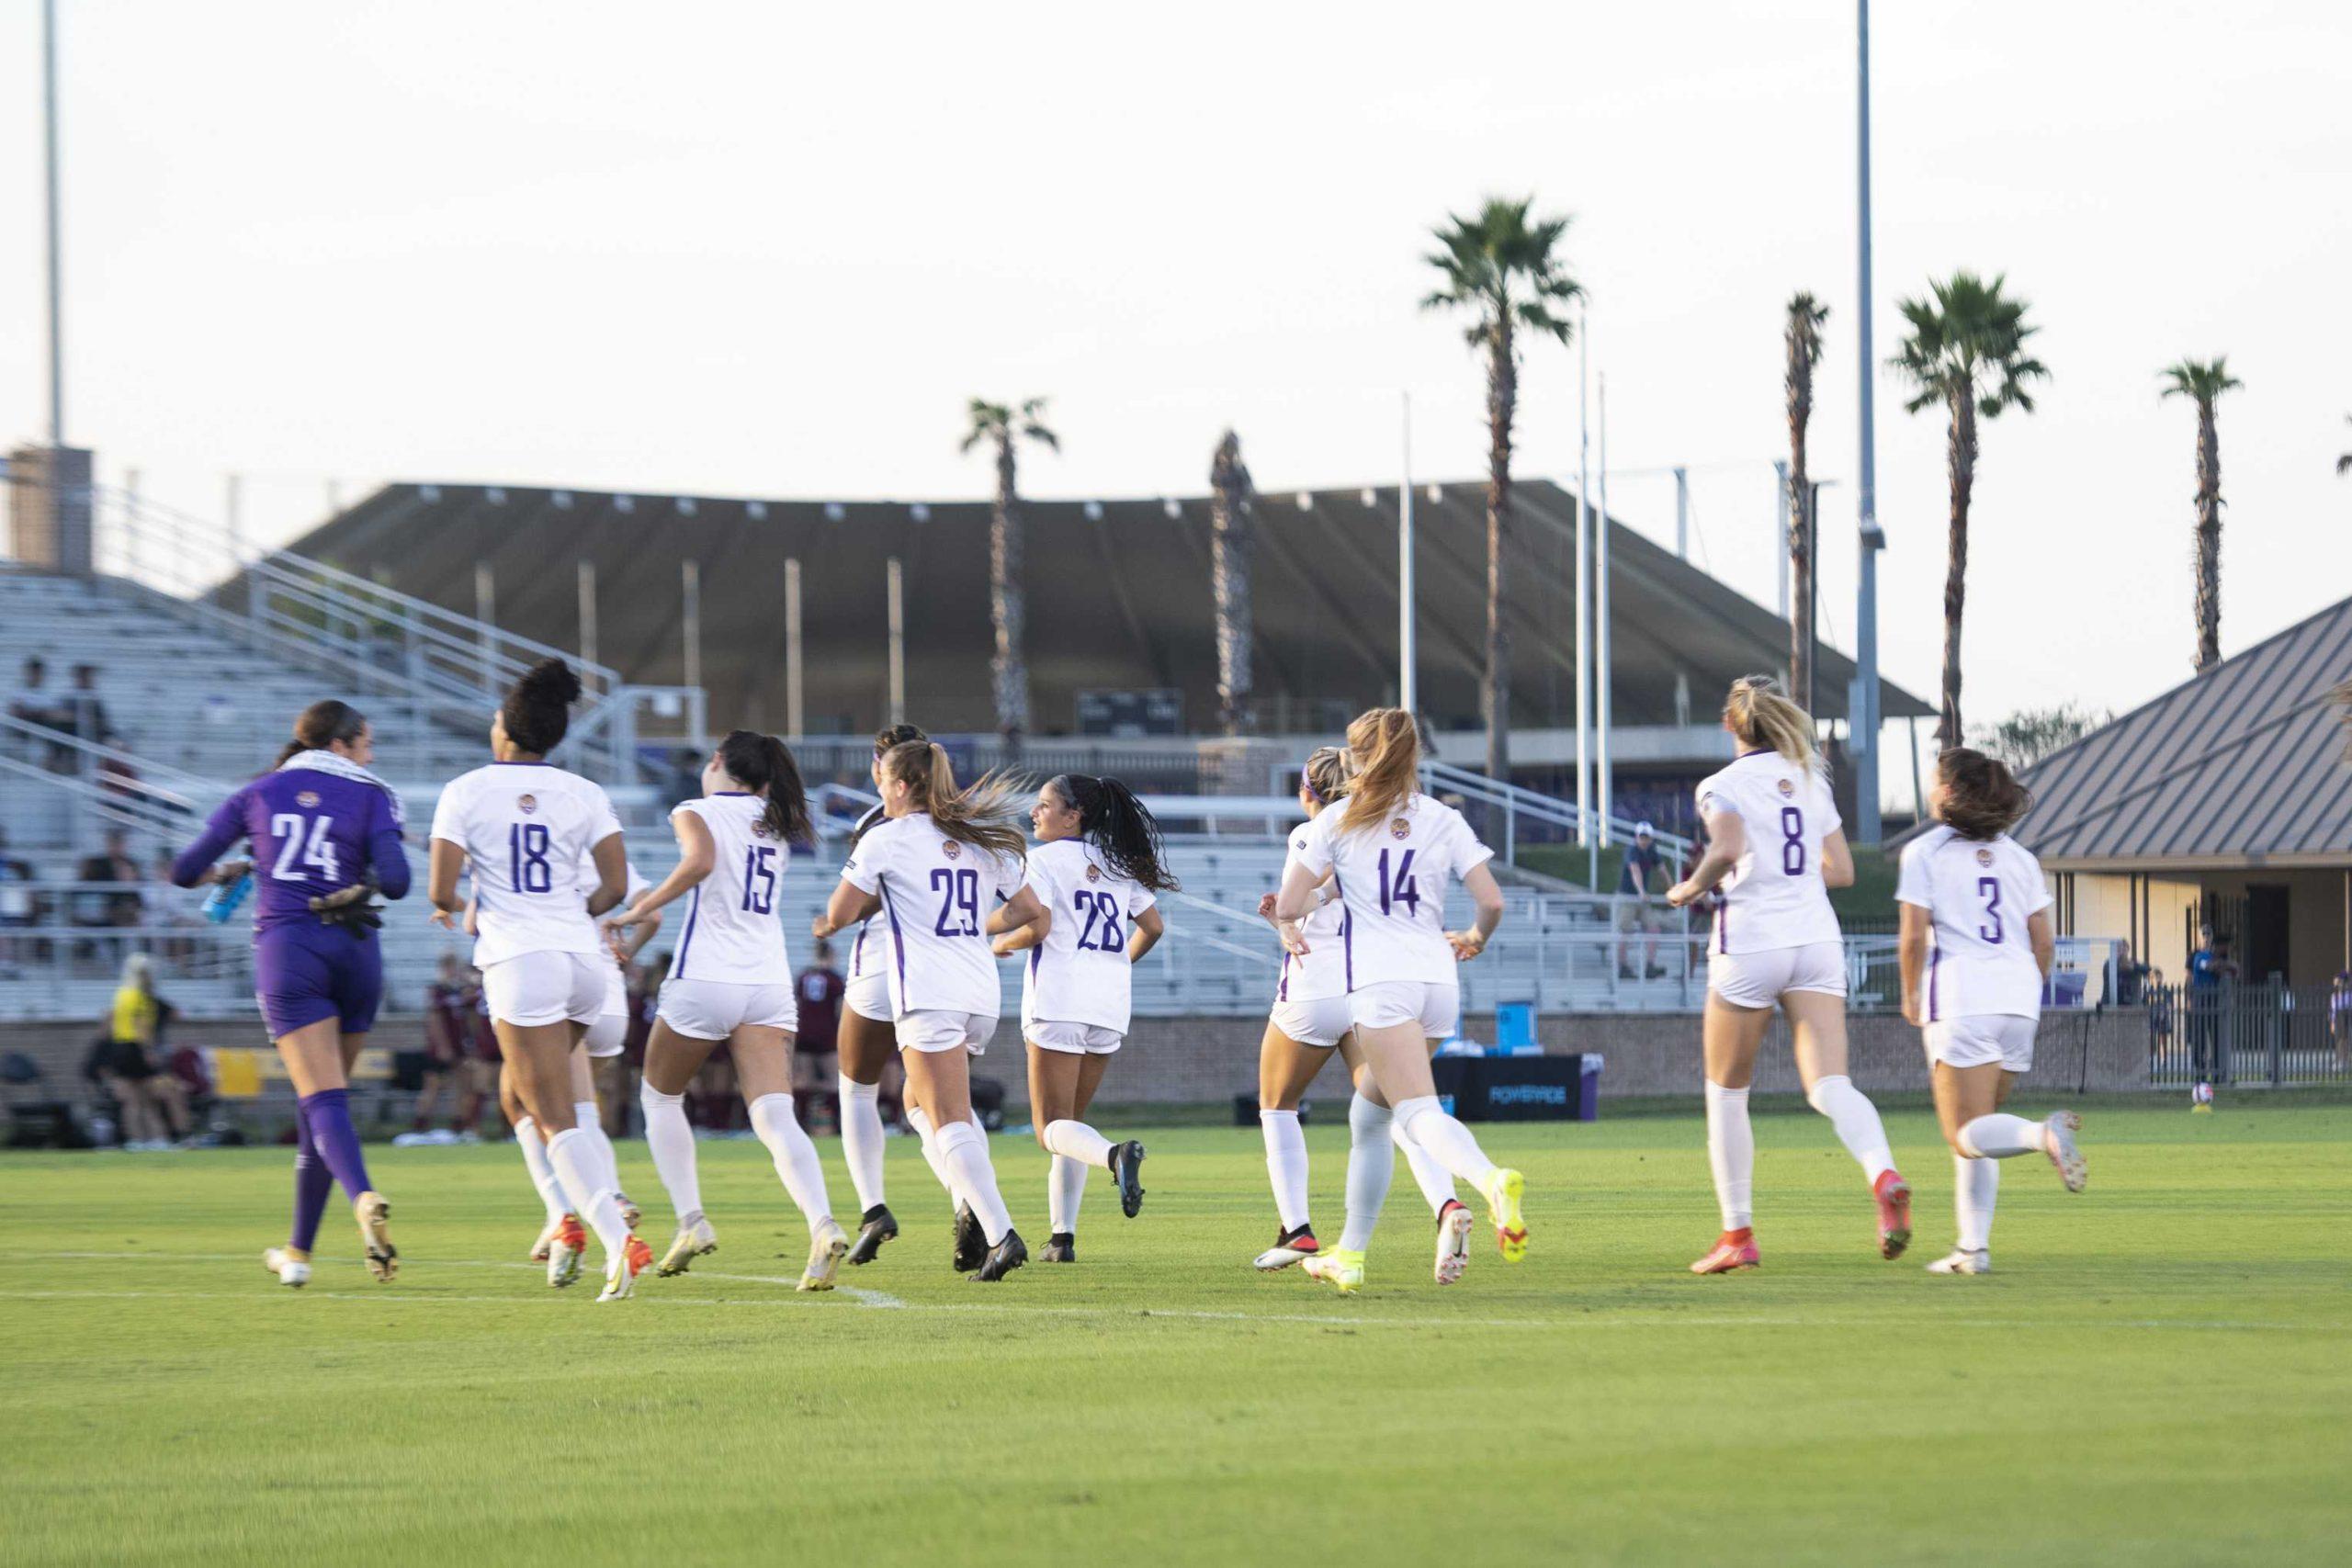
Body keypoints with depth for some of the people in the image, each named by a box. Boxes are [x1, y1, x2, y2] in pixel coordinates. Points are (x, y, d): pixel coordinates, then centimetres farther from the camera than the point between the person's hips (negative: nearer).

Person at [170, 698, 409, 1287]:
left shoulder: (259, 793, 11)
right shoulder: (372, 795, 6)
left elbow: (185, 871, 11)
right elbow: (395, 880, -10)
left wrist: (228, 871, 32)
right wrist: (355, 890, 12)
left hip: (286, 950, 0)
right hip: (353, 948, 0)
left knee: (324, 1102, -11)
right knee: (323, 1103, 15)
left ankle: (366, 1201, -39)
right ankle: (299, 1252, 20)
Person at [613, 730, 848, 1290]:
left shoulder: (697, 812, -1)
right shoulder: (776, 825, 17)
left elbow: (701, 862, -22)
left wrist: (643, 908, -14)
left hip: (705, 979, -4)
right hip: (769, 984, 4)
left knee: (660, 1097, 20)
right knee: (776, 1119, -8)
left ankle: (691, 1221, 12)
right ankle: (823, 1226, -30)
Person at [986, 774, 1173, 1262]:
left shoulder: (1042, 860, -4)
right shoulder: (1118, 864, 15)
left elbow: (1038, 924, -16)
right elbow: (1153, 927, 16)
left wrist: (1002, 942, 4)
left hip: (1059, 1000, -6)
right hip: (1112, 1004, 6)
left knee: (1053, 1126, -6)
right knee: (1072, 1119, 16)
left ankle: (1114, 1154, -38)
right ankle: (1062, 1235, 10)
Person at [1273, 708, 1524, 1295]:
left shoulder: (1338, 822, 4)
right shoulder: (1444, 821, 10)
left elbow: (1288, 905, 2)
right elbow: (1491, 902, 3)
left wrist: (1292, 933, 26)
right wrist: (1474, 938, 26)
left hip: (1380, 979, -5)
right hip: (1439, 980, 5)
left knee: (1418, 1112, -17)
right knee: (1370, 1115, 19)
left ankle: (1492, 1180, -47)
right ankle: (1350, 1256, 19)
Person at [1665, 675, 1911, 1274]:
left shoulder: (1722, 786, -4)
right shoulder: (1810, 780, 13)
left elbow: (1728, 849, -23)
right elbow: (1841, 870, 15)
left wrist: (1693, 887, -5)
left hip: (1751, 943, -4)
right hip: (1817, 941, 4)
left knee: (1726, 1092, 12)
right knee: (1830, 1086, -8)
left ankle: (1737, 1234, 15)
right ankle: (1885, 1177, -37)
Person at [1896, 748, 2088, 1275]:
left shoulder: (1924, 852, 2)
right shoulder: (2019, 857, 16)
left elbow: (1914, 935, -6)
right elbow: (2044, 940, 11)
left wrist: (1911, 995, 8)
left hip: (1960, 1001, -6)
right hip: (2019, 1001, 6)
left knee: (1967, 1132, -8)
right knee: (1972, 1134, 15)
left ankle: (2045, 1133, -37)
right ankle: (1974, 1246, 5)